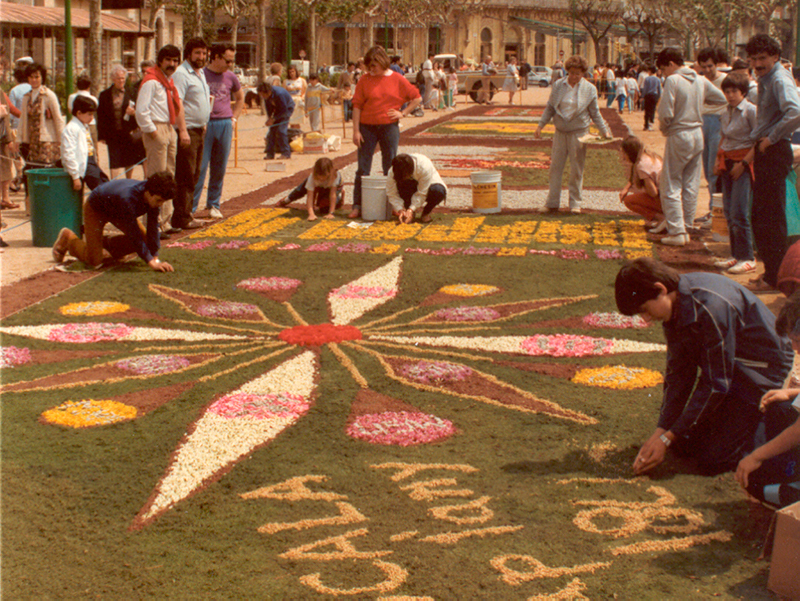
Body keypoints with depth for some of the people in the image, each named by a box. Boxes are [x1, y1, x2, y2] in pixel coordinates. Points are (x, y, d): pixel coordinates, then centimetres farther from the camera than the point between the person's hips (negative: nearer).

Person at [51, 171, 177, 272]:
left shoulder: (154, 196, -25)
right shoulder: (128, 198, -45)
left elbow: (153, 227, -19)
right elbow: (134, 233, -41)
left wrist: (155, 258, -21)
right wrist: (151, 262, -39)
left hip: (116, 211, 7)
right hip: (95, 208, -7)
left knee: (146, 239, -2)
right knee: (94, 261, -11)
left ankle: (107, 242, 19)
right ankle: (68, 238, 18)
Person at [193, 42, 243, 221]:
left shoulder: (230, 77, 10)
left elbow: (240, 98, 27)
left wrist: (234, 119, 15)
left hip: (224, 124, 5)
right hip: (204, 124, -5)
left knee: (220, 167, 8)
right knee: (199, 167, -6)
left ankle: (214, 205, 19)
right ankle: (190, 207, -2)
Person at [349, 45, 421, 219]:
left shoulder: (397, 80, 0)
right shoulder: (364, 80, -1)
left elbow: (417, 98, 8)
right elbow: (357, 106, -3)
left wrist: (403, 113, -2)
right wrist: (356, 131, -9)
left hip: (389, 127, 0)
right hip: (367, 127, 0)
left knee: (390, 169, 7)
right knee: (363, 169, 1)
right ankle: (357, 206, 4)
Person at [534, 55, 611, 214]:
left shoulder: (590, 89, -1)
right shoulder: (558, 85, 3)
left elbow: (595, 113, 7)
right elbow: (550, 107, 11)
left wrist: (605, 131, -1)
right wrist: (541, 125, 4)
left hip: (579, 133, -2)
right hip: (560, 132, 2)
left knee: (576, 170, 2)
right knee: (555, 167, 3)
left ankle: (575, 204, 12)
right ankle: (552, 203, 11)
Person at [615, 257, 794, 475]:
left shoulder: (712, 307, -33)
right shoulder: (674, 305, -8)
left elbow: (716, 384, -26)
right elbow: (678, 372, -3)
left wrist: (667, 438, -21)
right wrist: (661, 431, -11)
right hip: (723, 366, 8)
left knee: (714, 459, -11)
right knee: (684, 444, 4)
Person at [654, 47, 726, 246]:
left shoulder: (673, 80, -14)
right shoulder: (701, 80, 6)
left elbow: (666, 113, -19)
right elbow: (721, 99, 18)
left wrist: (663, 127, 1)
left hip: (679, 136, -7)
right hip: (698, 135, 7)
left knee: (671, 185, 0)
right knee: (691, 185, 12)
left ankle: (676, 231, -5)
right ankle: (686, 228, 17)